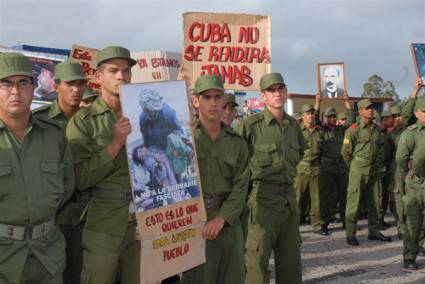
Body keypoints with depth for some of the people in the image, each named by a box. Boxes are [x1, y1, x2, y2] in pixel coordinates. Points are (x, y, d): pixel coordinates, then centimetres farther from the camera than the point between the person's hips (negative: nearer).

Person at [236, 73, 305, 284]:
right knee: (258, 257, -1)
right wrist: (254, 175, -3)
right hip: (263, 195, -6)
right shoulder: (251, 124, -11)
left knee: (291, 256, 14)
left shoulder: (293, 125, 9)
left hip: (289, 195, 6)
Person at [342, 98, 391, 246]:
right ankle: (350, 234, 2)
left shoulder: (376, 128, 10)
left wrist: (377, 163, 14)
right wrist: (353, 166, 3)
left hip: (373, 171, 7)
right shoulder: (354, 129, -11)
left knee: (374, 202, 11)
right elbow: (345, 151, -6)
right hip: (358, 171, -7)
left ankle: (374, 231, 21)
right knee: (354, 201, -4)